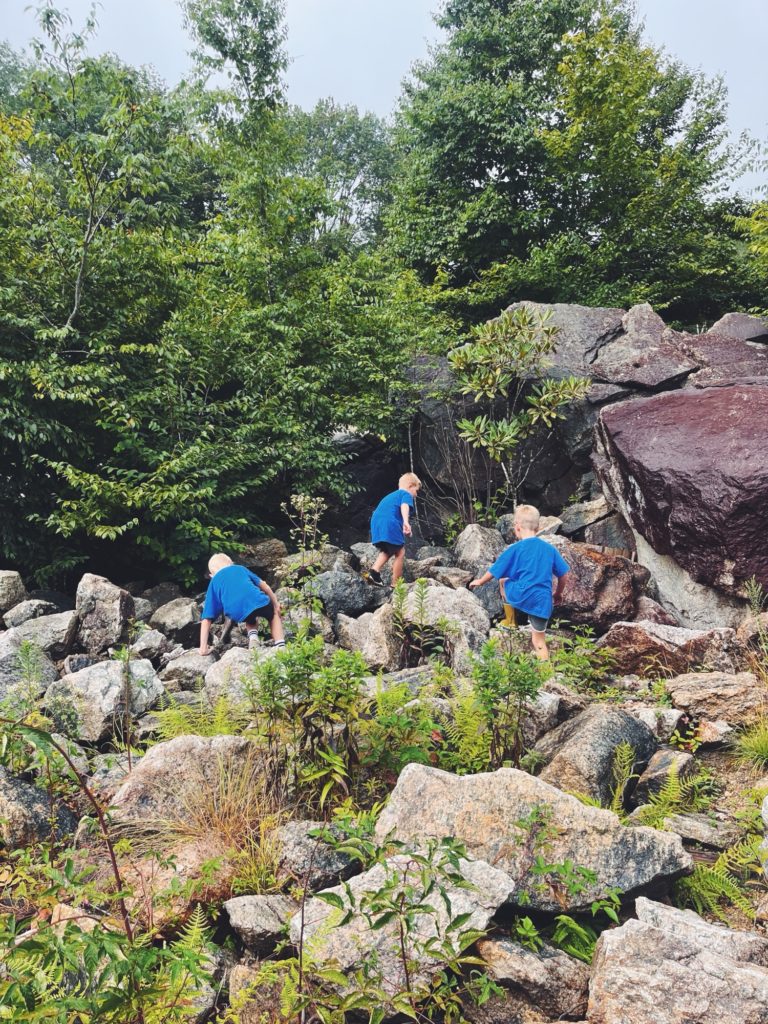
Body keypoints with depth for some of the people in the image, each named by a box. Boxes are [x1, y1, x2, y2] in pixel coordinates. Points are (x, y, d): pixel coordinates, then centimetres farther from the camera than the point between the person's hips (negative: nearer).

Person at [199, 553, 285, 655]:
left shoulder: (213, 583, 28)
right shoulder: (240, 568, 32)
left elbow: (206, 619, 23)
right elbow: (264, 585, 26)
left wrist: (203, 648, 24)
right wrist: (276, 603, 40)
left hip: (238, 613, 0)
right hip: (258, 601, 0)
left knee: (250, 620, 39)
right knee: (273, 615, 35)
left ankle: (253, 637, 10)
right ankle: (280, 646, 16)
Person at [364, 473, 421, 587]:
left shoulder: (391, 495, 34)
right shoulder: (406, 494, 8)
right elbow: (404, 506, -14)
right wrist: (406, 522, -31)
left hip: (376, 523, 8)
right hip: (390, 524, -8)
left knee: (386, 551, 24)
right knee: (400, 553, 4)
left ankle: (374, 571, 3)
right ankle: (395, 584, 5)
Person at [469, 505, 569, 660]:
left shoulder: (514, 549, -2)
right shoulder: (550, 549, 8)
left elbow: (494, 571, 6)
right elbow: (563, 575, 13)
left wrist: (480, 582, 24)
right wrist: (558, 593, 30)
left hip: (521, 597, -3)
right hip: (543, 601, 3)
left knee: (502, 579, 27)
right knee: (539, 642, 10)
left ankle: (511, 621, 31)